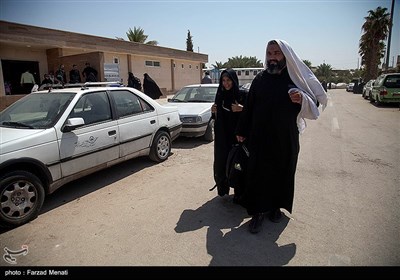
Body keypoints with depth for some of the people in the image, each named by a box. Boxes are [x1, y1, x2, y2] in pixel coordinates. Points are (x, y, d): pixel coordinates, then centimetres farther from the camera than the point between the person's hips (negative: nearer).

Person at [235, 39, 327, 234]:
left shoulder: (296, 79, 0)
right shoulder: (259, 79, 3)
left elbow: (313, 106, 1)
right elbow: (248, 107, 6)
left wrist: (302, 100, -21)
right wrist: (242, 131, 7)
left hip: (286, 140, 0)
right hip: (259, 139, 0)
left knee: (282, 173, 11)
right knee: (258, 175, 1)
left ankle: (276, 206, 31)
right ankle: (258, 211, 14)